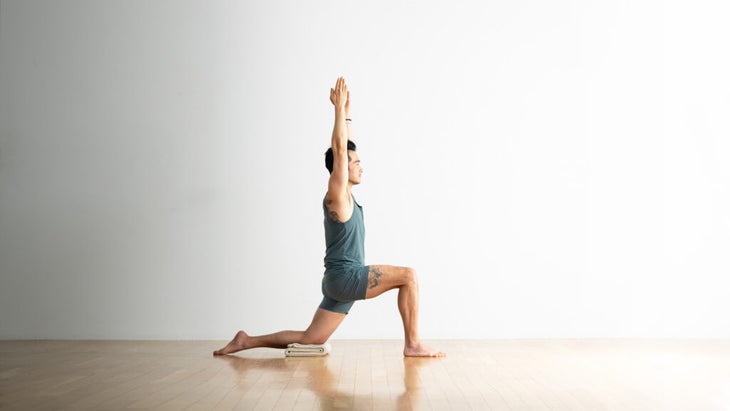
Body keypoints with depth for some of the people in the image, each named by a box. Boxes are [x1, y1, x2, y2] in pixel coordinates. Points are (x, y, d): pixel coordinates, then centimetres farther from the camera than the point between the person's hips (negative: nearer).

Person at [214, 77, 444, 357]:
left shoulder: (346, 194, 15)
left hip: (343, 280, 9)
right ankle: (413, 344, -10)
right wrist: (339, 108, -12)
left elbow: (347, 148, 23)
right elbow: (339, 150, -16)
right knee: (408, 275, -14)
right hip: (346, 277, -9)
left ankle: (247, 341, 12)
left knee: (309, 340, 8)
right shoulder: (336, 194, -9)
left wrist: (347, 112, 21)